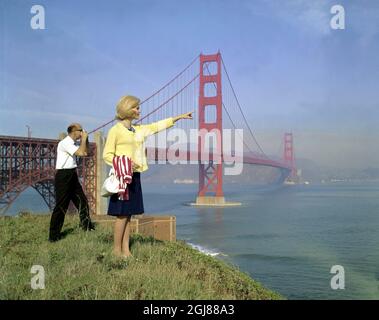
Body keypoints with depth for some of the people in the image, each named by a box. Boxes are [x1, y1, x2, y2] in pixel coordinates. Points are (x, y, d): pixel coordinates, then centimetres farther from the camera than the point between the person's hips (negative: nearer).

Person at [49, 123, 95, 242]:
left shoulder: (72, 144, 14)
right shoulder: (65, 143, -16)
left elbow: (85, 152, 22)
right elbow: (81, 153, -25)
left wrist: (85, 140, 10)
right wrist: (84, 138, -12)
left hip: (72, 175, 10)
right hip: (63, 175, -10)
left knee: (81, 200, 16)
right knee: (61, 205, -7)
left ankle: (86, 225, 32)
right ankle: (53, 235, 0)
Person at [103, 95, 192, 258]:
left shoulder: (138, 129, 14)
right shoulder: (115, 130, -5)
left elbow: (157, 126, 20)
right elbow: (107, 155, -6)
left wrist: (180, 117, 21)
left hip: (135, 176, 7)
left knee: (128, 215, 8)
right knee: (122, 214, -6)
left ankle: (126, 250, 12)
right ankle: (117, 249, 4)